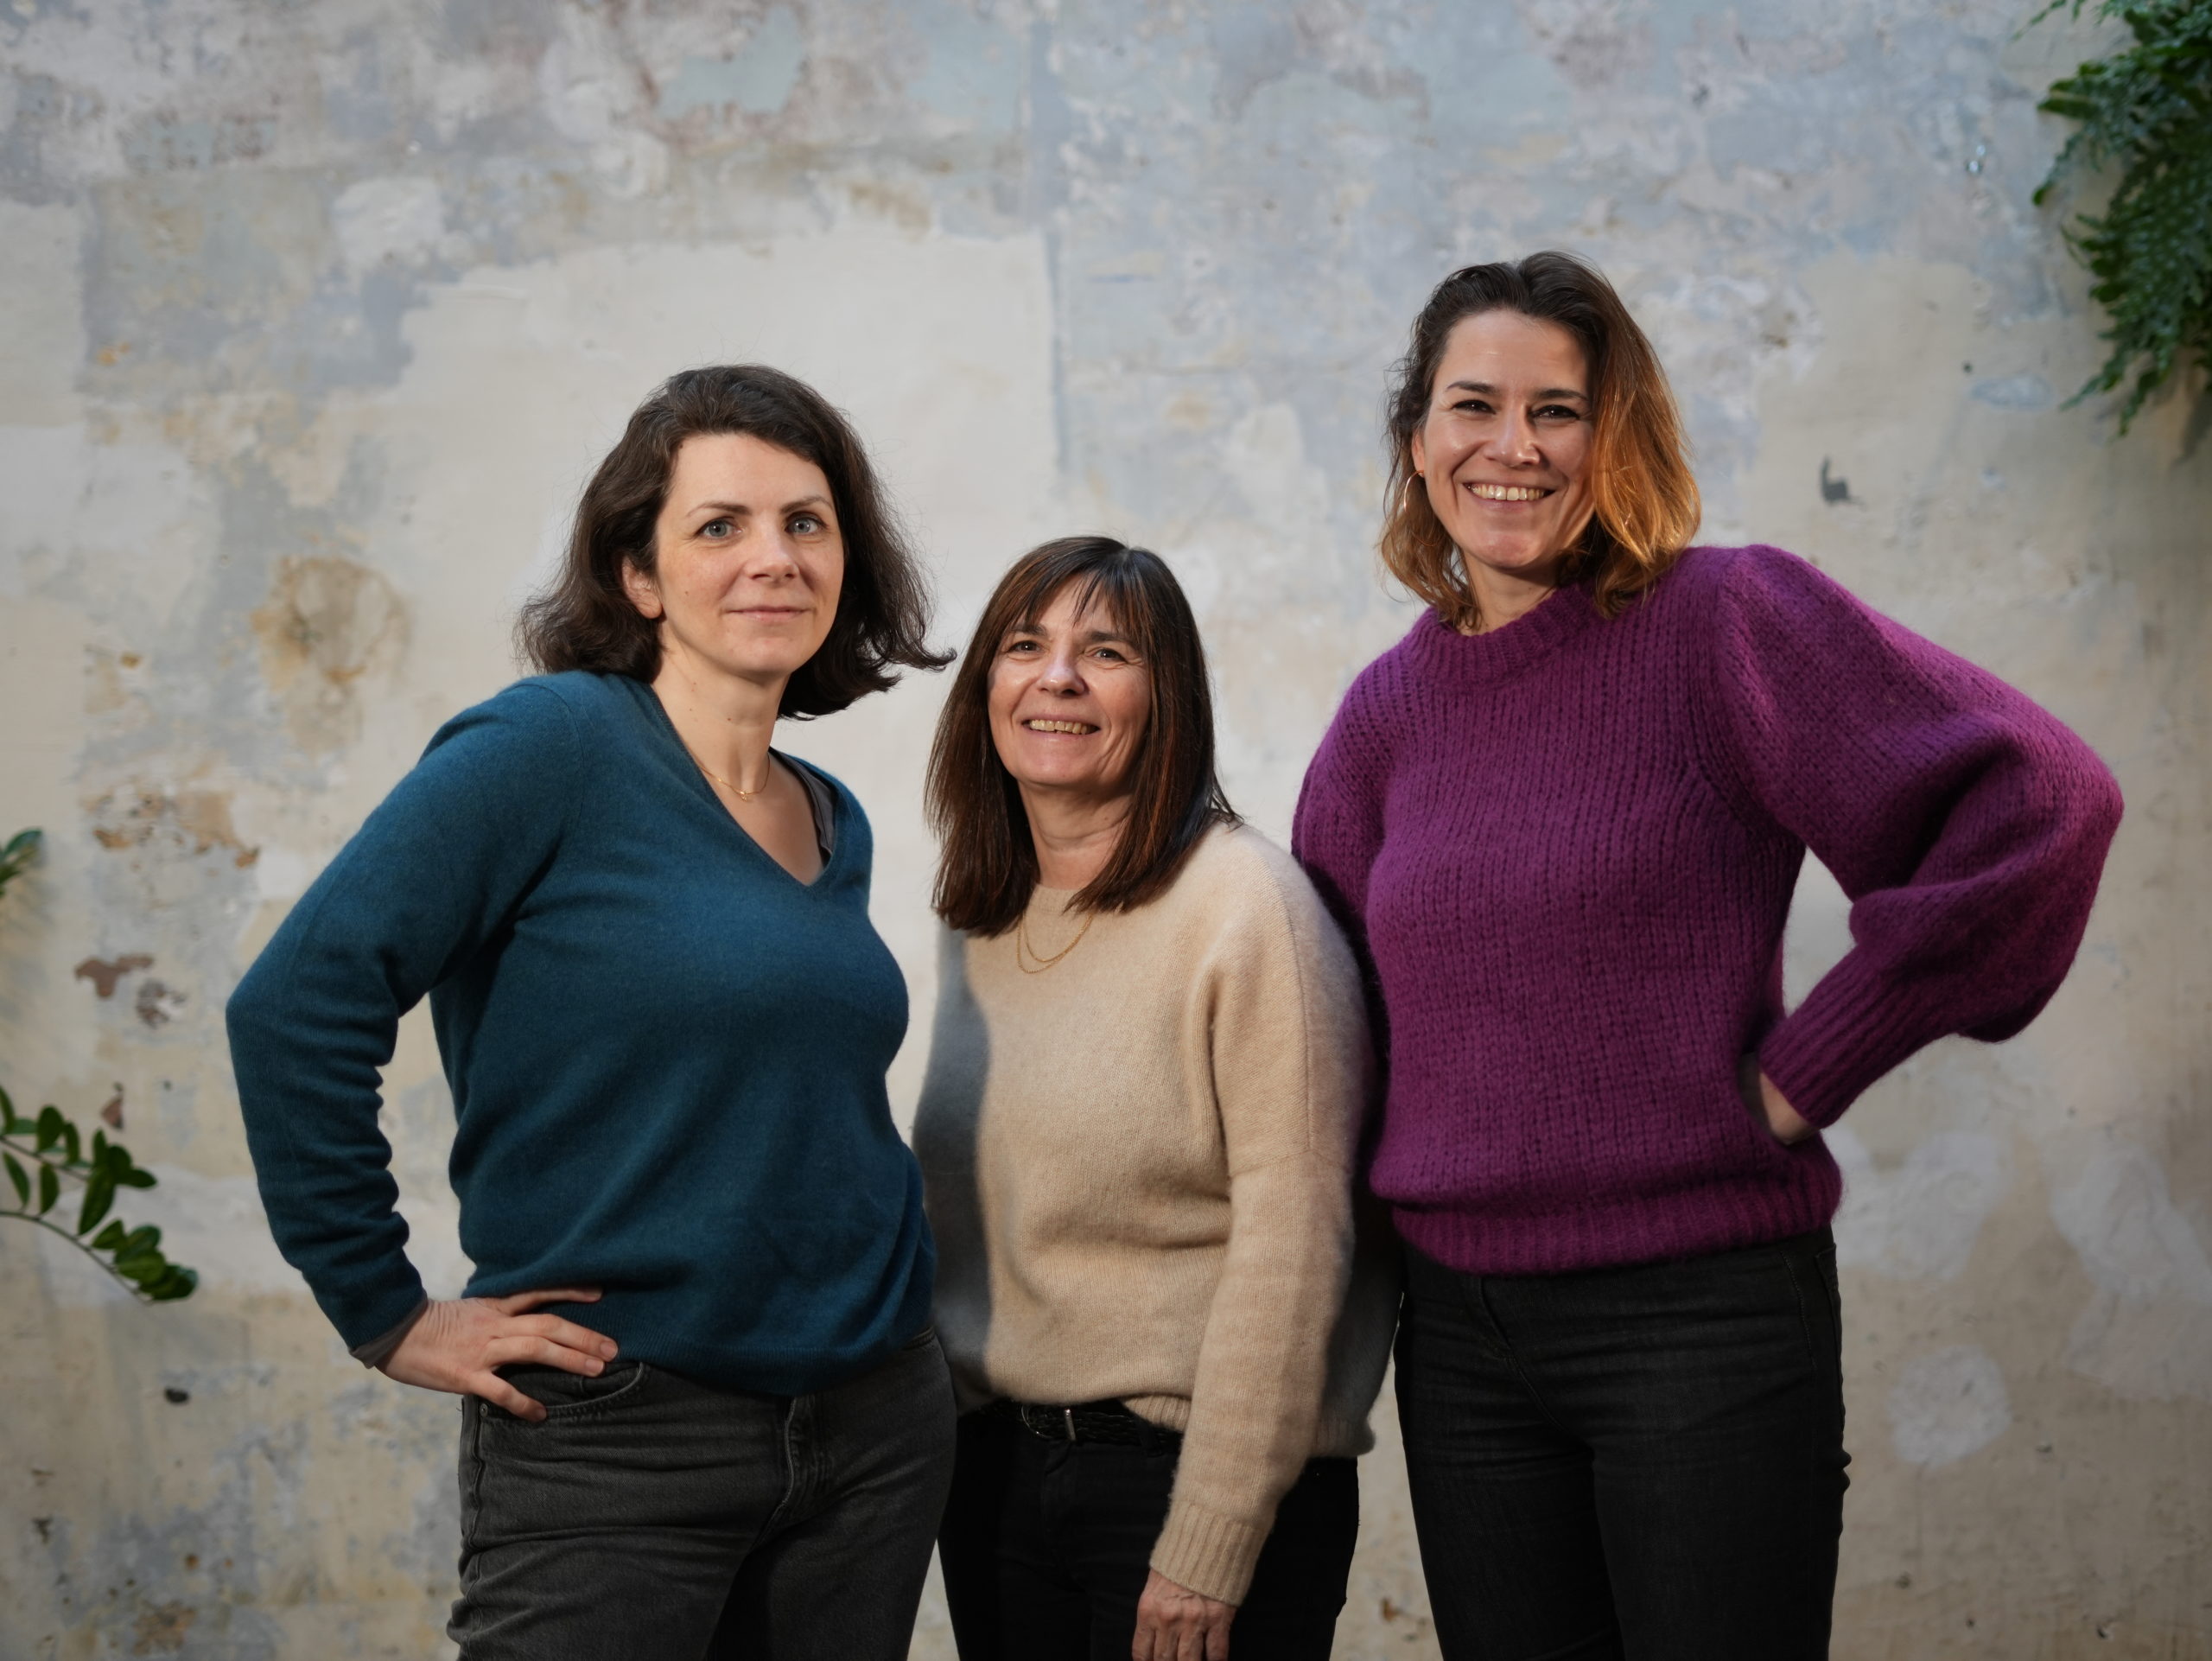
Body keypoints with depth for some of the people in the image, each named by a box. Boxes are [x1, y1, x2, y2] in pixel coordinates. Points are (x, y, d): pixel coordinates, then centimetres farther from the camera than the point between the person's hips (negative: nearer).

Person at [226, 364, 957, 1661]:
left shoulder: (834, 825, 10)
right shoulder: (554, 746, -11)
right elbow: (298, 1007, -17)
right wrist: (388, 1315, -13)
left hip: (876, 1430, 6)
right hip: (614, 1446, -6)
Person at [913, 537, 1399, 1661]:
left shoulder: (1246, 903, -12)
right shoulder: (981, 917, 8)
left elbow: (1290, 1246, -15)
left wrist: (1207, 1552, -16)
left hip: (1200, 1473, -6)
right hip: (993, 1470, 6)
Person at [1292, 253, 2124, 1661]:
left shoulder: (1723, 620, -8)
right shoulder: (1390, 711, 8)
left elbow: (2040, 801, -18)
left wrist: (1809, 1067, -15)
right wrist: (1396, 1187, 8)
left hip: (1704, 1316, -5)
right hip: (1459, 1330, 5)